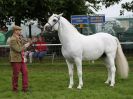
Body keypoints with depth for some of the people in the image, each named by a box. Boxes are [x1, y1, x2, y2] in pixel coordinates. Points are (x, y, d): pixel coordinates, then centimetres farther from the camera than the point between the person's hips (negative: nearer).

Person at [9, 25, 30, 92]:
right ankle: (15, 88, 15)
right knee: (15, 74, 2)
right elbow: (18, 49, -22)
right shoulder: (12, 40, -16)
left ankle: (25, 88, 6)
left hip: (21, 59, 8)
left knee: (25, 72, 3)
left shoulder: (19, 39, 11)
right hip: (15, 60, -8)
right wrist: (25, 46, -11)